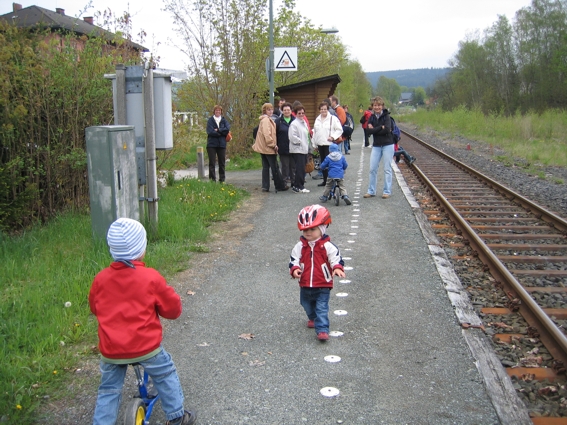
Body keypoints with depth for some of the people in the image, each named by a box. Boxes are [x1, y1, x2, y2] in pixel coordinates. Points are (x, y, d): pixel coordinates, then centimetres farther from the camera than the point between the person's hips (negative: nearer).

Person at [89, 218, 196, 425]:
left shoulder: (101, 279, -4)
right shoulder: (151, 278, -13)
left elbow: (94, 308, 15)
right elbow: (173, 309, -4)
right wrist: (155, 303, 16)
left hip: (111, 351, 3)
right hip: (146, 347, -2)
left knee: (108, 390, 19)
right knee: (166, 375, 21)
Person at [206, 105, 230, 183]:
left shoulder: (224, 120, 11)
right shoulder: (210, 120, 1)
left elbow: (227, 129, -7)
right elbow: (210, 132, -12)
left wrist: (218, 130, -14)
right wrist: (222, 132, -8)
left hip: (222, 144, 3)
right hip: (212, 144, -3)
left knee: (222, 163, 7)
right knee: (212, 163, -3)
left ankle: (222, 179, 15)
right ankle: (212, 179, 1)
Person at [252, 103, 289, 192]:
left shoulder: (267, 119, 17)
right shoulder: (266, 120, -15)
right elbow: (266, 134, -24)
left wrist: (273, 144, 14)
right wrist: (273, 145, -18)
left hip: (263, 147, 10)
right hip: (268, 148, -10)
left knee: (265, 167, 9)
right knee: (275, 168, 0)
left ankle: (265, 186, 9)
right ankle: (280, 186, 8)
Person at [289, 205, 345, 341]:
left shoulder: (328, 246, -12)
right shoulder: (300, 246, -3)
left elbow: (336, 258, -16)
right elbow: (294, 259, -3)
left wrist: (337, 268, -36)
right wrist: (295, 269, -23)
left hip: (323, 286, -5)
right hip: (305, 285, 5)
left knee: (321, 308, -7)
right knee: (308, 306, 26)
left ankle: (322, 330, -6)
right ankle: (313, 318, 52)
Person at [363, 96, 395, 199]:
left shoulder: (386, 116, -6)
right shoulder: (371, 117, 6)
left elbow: (387, 129, -21)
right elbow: (368, 130, -9)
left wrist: (374, 129, -13)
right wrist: (381, 128, -15)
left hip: (387, 145, -4)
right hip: (376, 146, 4)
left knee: (387, 169, 2)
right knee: (372, 168, 5)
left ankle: (387, 191, 10)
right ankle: (371, 191, 14)